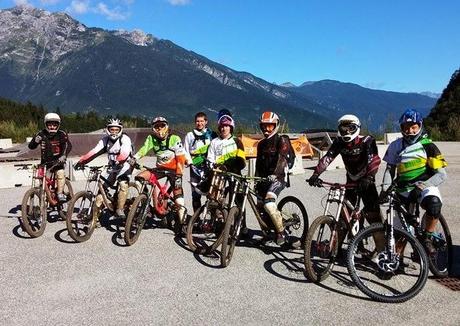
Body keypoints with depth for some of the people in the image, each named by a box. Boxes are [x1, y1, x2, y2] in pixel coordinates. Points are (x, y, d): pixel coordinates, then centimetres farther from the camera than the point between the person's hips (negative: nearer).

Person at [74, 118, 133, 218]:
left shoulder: (125, 139, -15)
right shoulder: (106, 139, 2)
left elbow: (125, 152, -33)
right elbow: (95, 151, -7)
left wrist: (118, 161, -50)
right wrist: (82, 161, -18)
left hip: (124, 166, -5)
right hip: (112, 168, 5)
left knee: (123, 185, -27)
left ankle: (120, 209, -13)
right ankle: (95, 213, 12)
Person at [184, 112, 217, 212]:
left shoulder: (212, 134, 13)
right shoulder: (190, 135, 14)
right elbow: (186, 151, 10)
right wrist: (189, 162, -7)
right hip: (195, 167, 1)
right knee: (196, 194, 1)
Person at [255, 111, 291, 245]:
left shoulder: (281, 141, -5)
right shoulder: (261, 144, 16)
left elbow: (282, 159, -21)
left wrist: (274, 174, -36)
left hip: (278, 178, -7)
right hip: (265, 178, 7)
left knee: (268, 203, -26)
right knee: (261, 205, 7)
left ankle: (281, 232, -13)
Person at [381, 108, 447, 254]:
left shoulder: (428, 146, -3)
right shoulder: (396, 146, 6)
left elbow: (442, 174, -8)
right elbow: (390, 169, 11)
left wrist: (422, 185, -23)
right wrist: (385, 189, -4)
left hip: (424, 187, -3)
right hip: (403, 190, 3)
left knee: (434, 204, -36)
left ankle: (427, 238, -13)